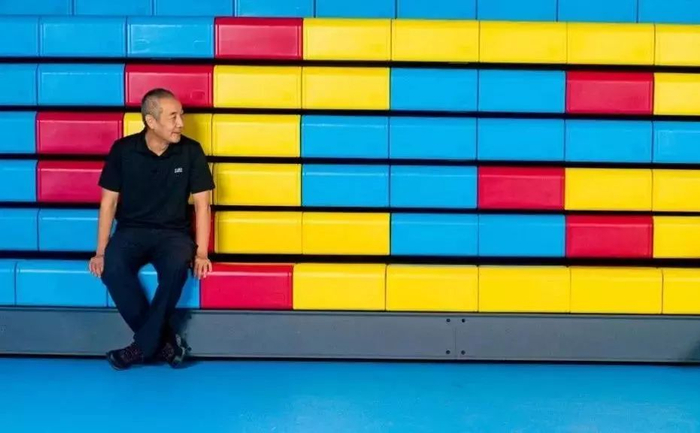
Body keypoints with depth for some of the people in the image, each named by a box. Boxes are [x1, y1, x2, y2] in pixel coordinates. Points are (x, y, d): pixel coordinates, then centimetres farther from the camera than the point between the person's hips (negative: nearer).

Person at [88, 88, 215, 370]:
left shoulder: (191, 151, -4)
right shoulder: (123, 150, -3)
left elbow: (202, 205, -2)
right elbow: (109, 202, 1)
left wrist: (201, 253, -11)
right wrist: (100, 252, -4)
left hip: (173, 233, -1)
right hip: (131, 231, 1)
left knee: (177, 267, -36)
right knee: (112, 268, -32)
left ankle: (144, 345, -19)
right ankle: (165, 340, -20)